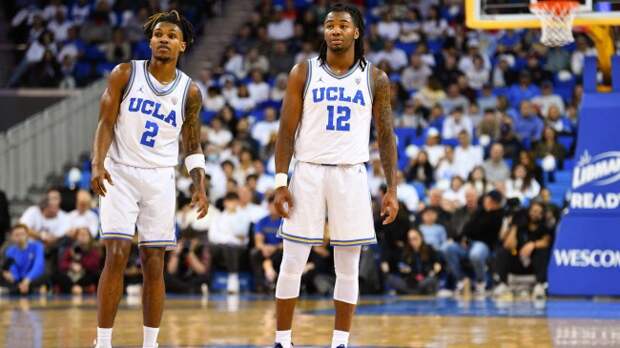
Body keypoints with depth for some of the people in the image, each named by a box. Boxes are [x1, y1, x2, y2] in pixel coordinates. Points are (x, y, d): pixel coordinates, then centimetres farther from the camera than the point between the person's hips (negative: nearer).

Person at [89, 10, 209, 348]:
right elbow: (106, 122, -5)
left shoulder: (189, 92, 4)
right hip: (120, 173, -2)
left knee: (153, 264, 3)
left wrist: (200, 187, -1)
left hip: (160, 179, 2)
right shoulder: (125, 74, -2)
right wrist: (98, 163, -21)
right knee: (116, 256, -11)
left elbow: (192, 145, 11)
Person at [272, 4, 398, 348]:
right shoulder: (303, 72, 2)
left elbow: (385, 136, 7)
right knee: (292, 262, -1)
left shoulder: (375, 79, 5)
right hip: (308, 171, -1)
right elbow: (287, 131, 1)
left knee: (348, 266, 2)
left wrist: (392, 189, -1)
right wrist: (280, 183, -7)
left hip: (351, 174, 1)